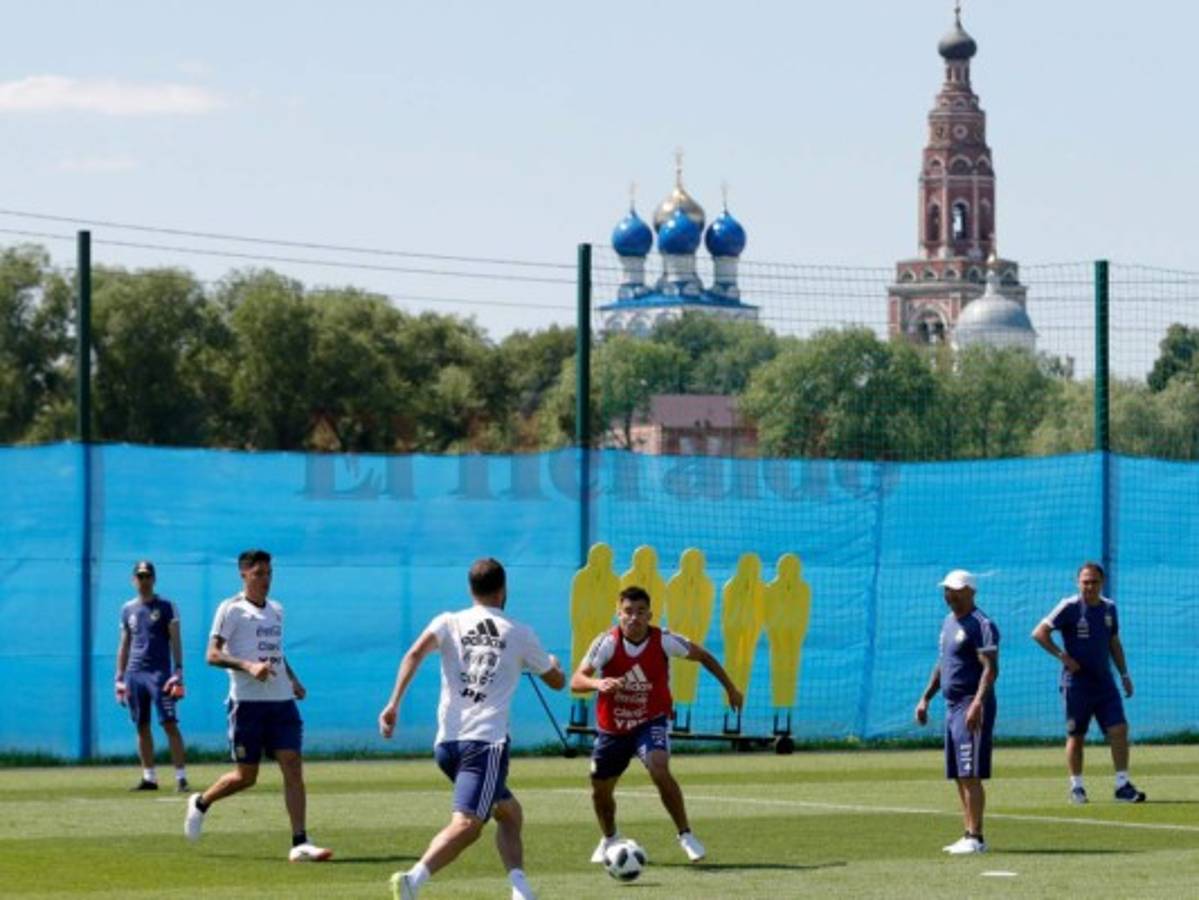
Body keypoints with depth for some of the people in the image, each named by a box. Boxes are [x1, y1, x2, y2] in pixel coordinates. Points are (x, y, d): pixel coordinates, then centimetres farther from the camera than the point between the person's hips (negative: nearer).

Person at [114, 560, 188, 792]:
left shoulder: (166, 606, 1)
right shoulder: (128, 609, 14)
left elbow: (175, 641, -3)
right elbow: (124, 645, 18)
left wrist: (178, 671, -13)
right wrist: (119, 678, 13)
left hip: (159, 672, -5)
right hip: (134, 674, 5)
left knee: (170, 724, -11)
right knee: (142, 727, 6)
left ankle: (181, 777, -13)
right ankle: (149, 777, 12)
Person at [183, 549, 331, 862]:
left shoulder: (276, 609, 17)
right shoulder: (231, 609, -3)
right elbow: (213, 655, -10)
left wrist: (293, 680, 14)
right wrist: (248, 666, -24)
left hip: (282, 701, 5)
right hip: (247, 703, -5)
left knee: (293, 767, -8)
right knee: (246, 776, 0)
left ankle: (300, 843, -10)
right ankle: (201, 803, 29)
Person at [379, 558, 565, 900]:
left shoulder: (449, 622, 11)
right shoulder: (520, 634, 9)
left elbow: (415, 654, -9)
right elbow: (556, 682, 24)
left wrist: (394, 703, -13)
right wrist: (554, 663, 47)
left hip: (447, 742, 5)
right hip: (487, 741, -5)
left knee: (510, 813, 23)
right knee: (466, 824, -19)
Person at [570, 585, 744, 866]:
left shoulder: (663, 640, -16)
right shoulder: (607, 643, -20)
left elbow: (702, 656, 1)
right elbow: (576, 681, -26)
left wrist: (730, 687, 7)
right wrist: (598, 684, -48)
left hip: (651, 721, -2)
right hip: (612, 727, 2)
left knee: (659, 771, -29)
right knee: (600, 790, 14)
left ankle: (686, 835, -15)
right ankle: (609, 839, 45)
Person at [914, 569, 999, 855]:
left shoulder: (980, 624, -12)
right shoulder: (949, 622, 17)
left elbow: (991, 668, -20)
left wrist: (977, 704, -31)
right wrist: (926, 698, 22)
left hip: (973, 706, -10)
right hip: (952, 705, 10)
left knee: (970, 775, -12)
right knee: (960, 776, 10)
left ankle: (976, 838, -13)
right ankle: (969, 836, 15)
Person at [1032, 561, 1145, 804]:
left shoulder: (1108, 608, 9)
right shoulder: (1070, 607, -8)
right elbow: (1039, 633, -9)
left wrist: (1124, 674, 16)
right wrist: (1062, 656, -15)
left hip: (1104, 682, 4)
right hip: (1077, 682, -4)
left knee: (1119, 730, -6)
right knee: (1076, 736, 3)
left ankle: (1123, 786, -3)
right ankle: (1076, 787, 14)